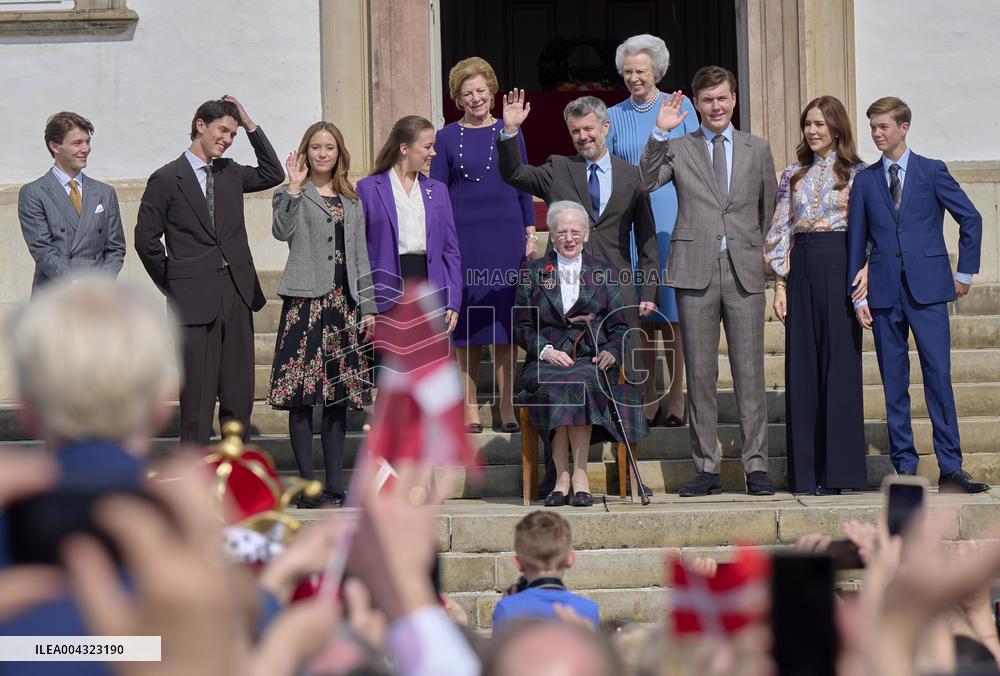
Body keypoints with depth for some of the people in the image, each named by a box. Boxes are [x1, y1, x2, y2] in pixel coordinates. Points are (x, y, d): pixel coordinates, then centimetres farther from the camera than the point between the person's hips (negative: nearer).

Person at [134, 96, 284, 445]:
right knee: (198, 398, -4)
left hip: (236, 295, 5)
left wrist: (251, 127, 9)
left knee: (239, 395, 6)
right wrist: (174, 286, 3)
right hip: (196, 299, -5)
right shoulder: (166, 179, -2)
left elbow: (273, 174, 17)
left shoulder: (230, 173, 13)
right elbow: (146, 239, 0)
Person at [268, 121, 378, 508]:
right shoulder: (294, 194, 3)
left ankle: (334, 483, 10)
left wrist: (368, 306, 13)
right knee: (302, 396, -6)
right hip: (306, 300, -5)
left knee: (339, 395, 6)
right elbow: (282, 231, -17)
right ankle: (308, 486, -4)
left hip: (344, 303, 5)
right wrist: (295, 187, -21)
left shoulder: (351, 201, 18)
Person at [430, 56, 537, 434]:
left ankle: (508, 409, 5)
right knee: (467, 322, 0)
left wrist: (531, 233, 5)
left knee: (505, 321, 0)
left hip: (506, 236, 1)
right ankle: (470, 410, 7)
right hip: (464, 237, -1)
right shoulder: (447, 138, 5)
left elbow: (523, 186, 12)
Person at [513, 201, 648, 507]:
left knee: (580, 382, -36)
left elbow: (619, 326, 13)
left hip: (591, 361, 0)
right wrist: (545, 350, -9)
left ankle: (579, 475, -36)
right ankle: (562, 476, -33)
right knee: (554, 384, -35)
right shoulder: (533, 273, 16)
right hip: (546, 362, 0)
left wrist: (611, 352, -8)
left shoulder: (603, 273, 18)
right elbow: (521, 327, 10)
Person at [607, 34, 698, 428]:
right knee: (640, 312, 2)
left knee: (671, 313, -4)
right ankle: (648, 403, 8)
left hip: (672, 219, -2)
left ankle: (675, 402, 1)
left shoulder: (680, 107, 5)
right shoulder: (614, 116, 10)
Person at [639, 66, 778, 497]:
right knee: (699, 373, 2)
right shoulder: (678, 149, 9)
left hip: (744, 270, 0)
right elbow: (644, 183, -6)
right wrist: (659, 133, -13)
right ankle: (707, 468, 7)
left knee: (750, 372, -3)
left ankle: (756, 466, 1)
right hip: (695, 270, 0)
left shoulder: (758, 150, 14)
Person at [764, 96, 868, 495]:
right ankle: (806, 469, 6)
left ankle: (838, 468, 1)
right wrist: (780, 285, 4)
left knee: (839, 362, -3)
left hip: (838, 267, -4)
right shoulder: (793, 175, 13)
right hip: (801, 270, 4)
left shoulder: (855, 174, 3)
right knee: (802, 367, 2)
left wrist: (864, 275, -13)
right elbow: (780, 231, 12)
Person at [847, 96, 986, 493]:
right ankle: (904, 467, 9)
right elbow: (856, 241, 9)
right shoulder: (865, 180, 10)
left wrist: (964, 273, 6)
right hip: (884, 292, 2)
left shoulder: (932, 172, 3)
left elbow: (970, 219, 7)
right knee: (894, 383, 3)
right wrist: (859, 296, 3)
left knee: (938, 375, -7)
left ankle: (950, 468, -5)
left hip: (927, 290, -2)